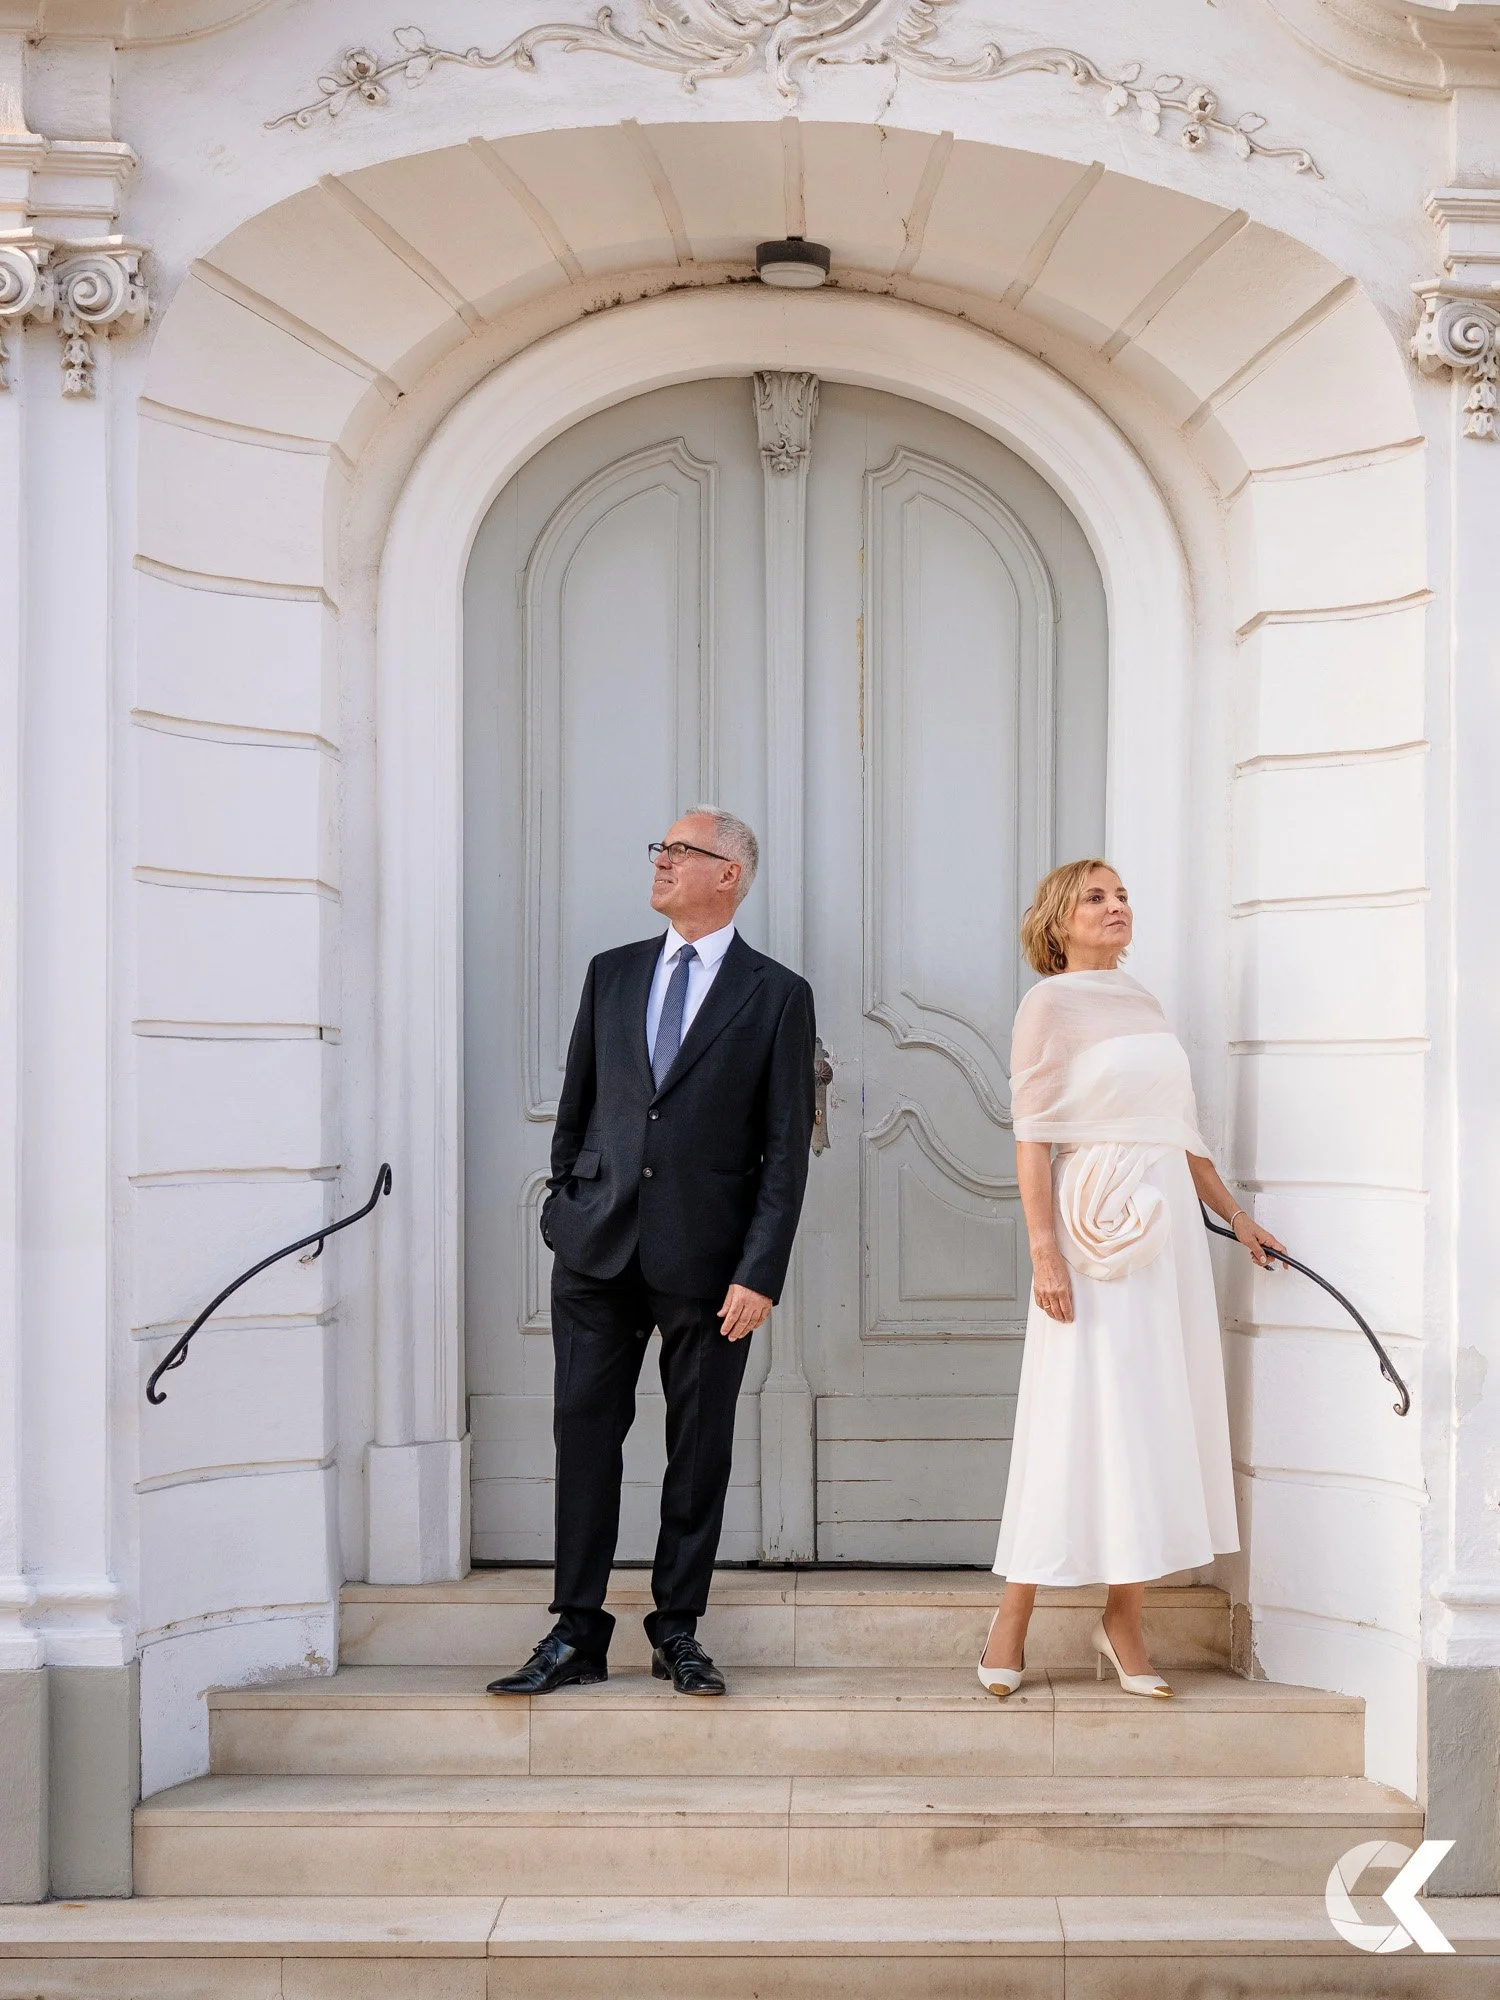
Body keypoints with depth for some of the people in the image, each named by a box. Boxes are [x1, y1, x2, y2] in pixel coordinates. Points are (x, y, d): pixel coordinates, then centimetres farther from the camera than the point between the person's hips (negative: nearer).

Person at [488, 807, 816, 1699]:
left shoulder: (779, 996, 0)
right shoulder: (612, 974, 12)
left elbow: (786, 1149, -3)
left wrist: (761, 1273, -10)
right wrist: (564, 1207, 9)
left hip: (706, 1259, -3)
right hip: (598, 1253, 3)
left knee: (699, 1450, 6)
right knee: (585, 1434, 4)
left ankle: (679, 1630, 19)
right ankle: (577, 1636, 12)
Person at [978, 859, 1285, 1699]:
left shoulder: (1143, 1002, 16)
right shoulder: (1050, 1004, -4)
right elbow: (1033, 1135, -10)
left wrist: (1237, 1215, 17)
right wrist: (1044, 1250, -17)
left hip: (1170, 1221, 7)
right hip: (1096, 1227, -7)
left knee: (1160, 1414, 5)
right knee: (1078, 1413, -4)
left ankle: (1125, 1618, 13)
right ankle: (1014, 1619, 6)